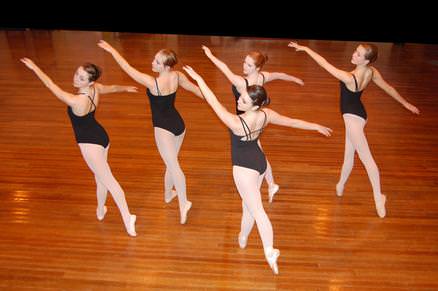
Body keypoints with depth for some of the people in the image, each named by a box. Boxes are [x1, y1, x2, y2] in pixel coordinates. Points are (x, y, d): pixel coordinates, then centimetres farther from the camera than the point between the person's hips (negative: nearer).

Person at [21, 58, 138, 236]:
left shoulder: (77, 101, -29)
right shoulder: (96, 88, -7)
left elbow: (52, 86, -18)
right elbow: (112, 88, 15)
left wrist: (34, 67, -4)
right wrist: (126, 88, 36)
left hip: (89, 144, -9)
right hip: (102, 138, 9)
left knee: (108, 181, -1)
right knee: (100, 178, 24)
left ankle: (127, 219, 6)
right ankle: (100, 210, 44)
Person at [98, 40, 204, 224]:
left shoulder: (152, 82, -23)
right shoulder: (177, 76, -5)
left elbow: (127, 68, -15)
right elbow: (193, 88, 11)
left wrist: (111, 50, -2)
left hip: (163, 129, -7)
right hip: (179, 125, 7)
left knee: (173, 166, -8)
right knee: (171, 163, 22)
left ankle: (183, 205, -12)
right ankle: (168, 194, 40)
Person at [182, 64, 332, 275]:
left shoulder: (237, 123, -31)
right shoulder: (266, 115, -11)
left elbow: (214, 103, -24)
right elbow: (293, 122, 1)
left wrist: (198, 79, -15)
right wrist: (317, 127, 16)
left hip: (244, 168, -8)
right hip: (260, 163, 8)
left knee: (256, 210, 1)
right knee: (249, 203, 23)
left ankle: (270, 252, -1)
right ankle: (243, 237, 43)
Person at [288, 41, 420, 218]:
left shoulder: (349, 78, -30)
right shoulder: (372, 72, -7)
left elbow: (325, 64, -24)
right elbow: (388, 88, 7)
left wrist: (305, 48, -14)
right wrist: (406, 104, 21)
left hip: (353, 117, -9)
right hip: (358, 115, 9)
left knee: (366, 157, -4)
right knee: (349, 154, 19)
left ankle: (378, 199, 4)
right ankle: (340, 186, 36)